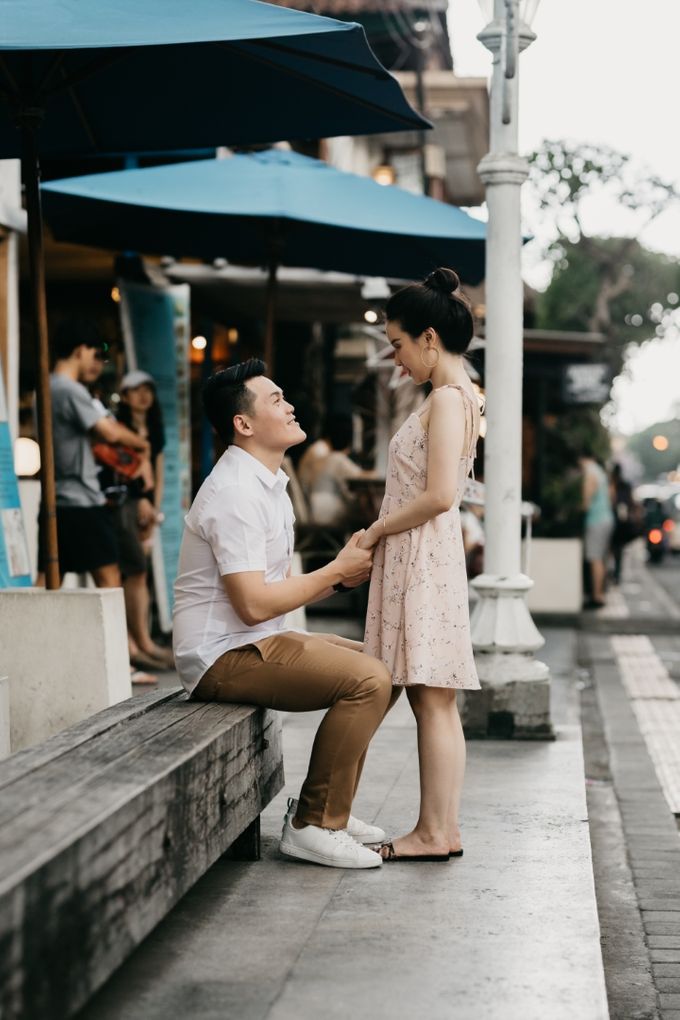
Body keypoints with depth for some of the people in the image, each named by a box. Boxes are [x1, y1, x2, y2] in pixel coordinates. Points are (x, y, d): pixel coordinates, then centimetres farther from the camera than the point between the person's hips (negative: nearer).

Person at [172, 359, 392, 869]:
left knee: (380, 666, 11)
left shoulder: (268, 483, 15)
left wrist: (339, 577, 0)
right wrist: (336, 569, -14)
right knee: (367, 679, -22)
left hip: (255, 642, 11)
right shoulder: (235, 492, -19)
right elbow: (254, 604, -24)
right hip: (226, 655, -11)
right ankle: (313, 826, -12)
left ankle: (325, 807, 14)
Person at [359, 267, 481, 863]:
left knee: (433, 699, -7)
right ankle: (442, 828, 15)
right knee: (433, 700, 10)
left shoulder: (447, 398, -13)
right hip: (418, 561, 10)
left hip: (426, 560, -10)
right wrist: (382, 532, 12)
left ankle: (435, 832, -3)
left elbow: (438, 495, -22)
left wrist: (376, 531, -11)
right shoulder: (456, 396, 17)